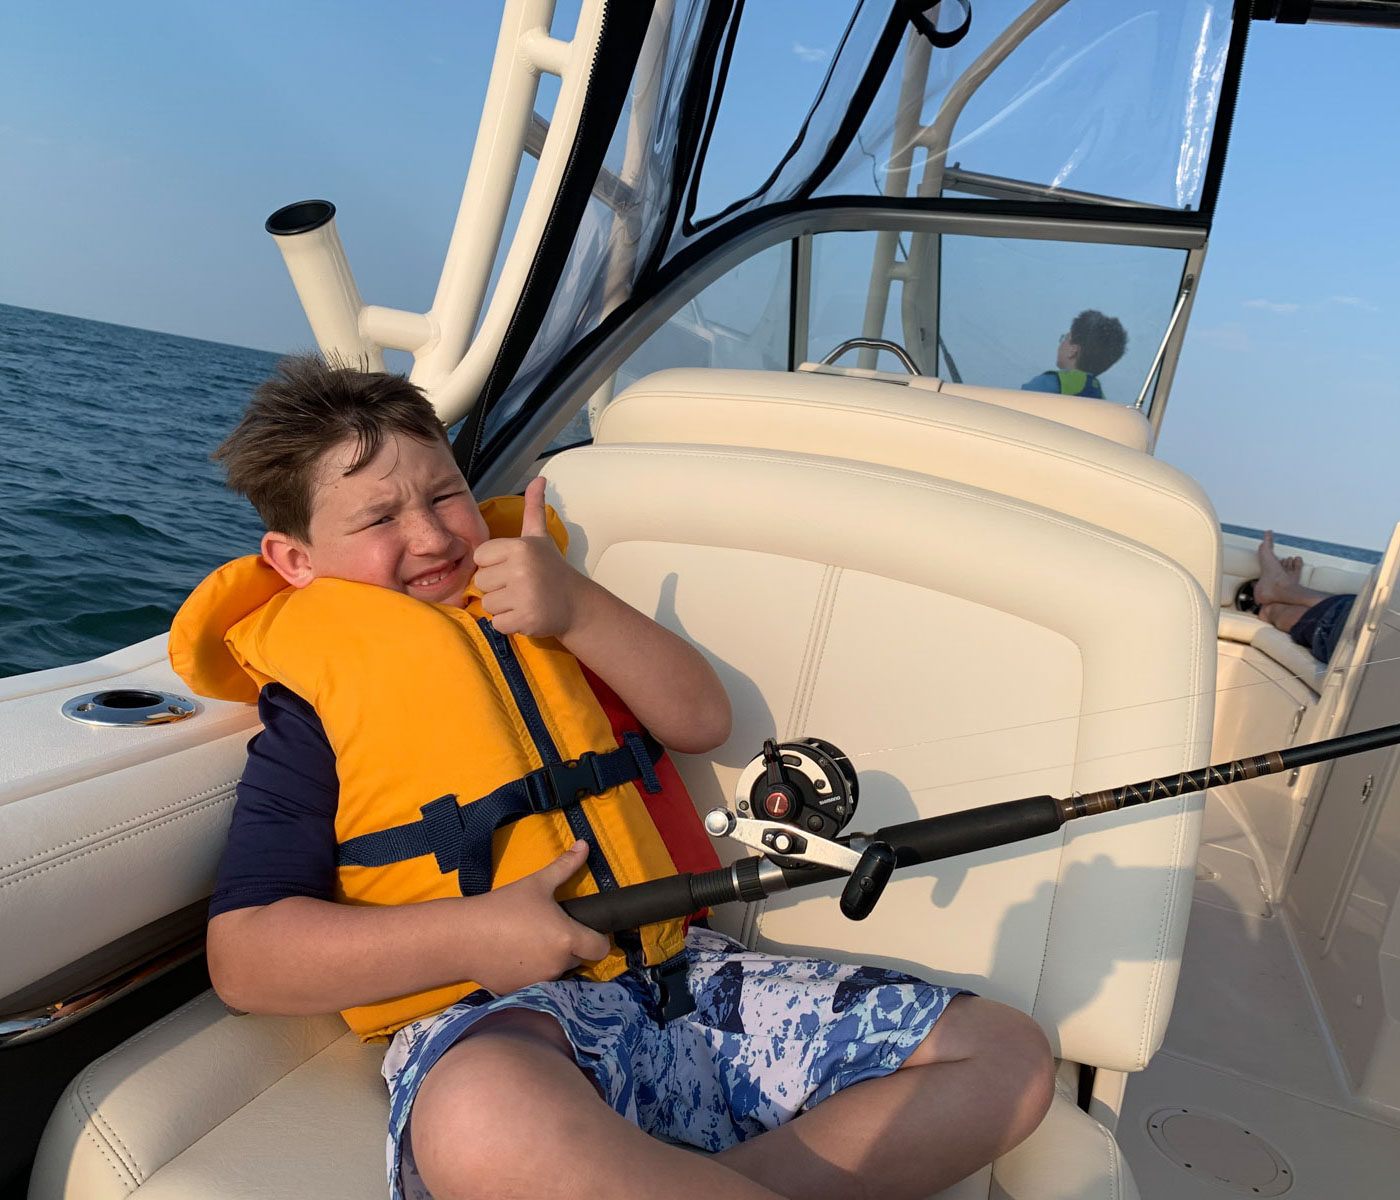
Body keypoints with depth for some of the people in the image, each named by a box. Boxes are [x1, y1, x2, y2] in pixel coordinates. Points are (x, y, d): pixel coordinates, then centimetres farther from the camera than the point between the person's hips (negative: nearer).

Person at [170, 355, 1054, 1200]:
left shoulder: (528, 611, 20)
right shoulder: (315, 693, 4)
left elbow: (702, 719, 9)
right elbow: (245, 957, -3)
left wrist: (577, 610, -6)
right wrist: (470, 938, -15)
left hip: (682, 973, 6)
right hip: (497, 1022, -5)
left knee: (1006, 1055, -4)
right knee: (486, 1118, -43)